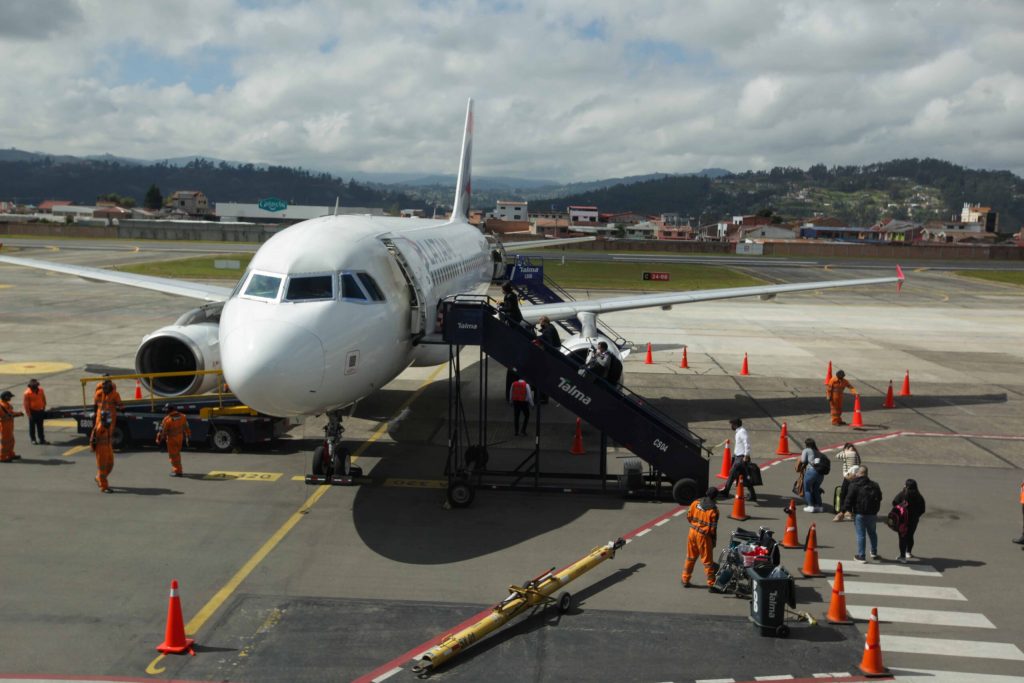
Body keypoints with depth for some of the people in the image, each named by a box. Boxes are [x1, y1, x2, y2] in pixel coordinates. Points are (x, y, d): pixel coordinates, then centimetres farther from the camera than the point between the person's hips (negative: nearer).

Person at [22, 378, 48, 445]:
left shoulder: (41, 390, -4)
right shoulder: (27, 393, -18)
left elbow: (44, 399, 10)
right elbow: (25, 405, -15)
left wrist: (44, 408, 11)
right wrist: (28, 414, -15)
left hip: (40, 411, 4)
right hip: (32, 411, -4)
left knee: (40, 426, 11)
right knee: (32, 426, 10)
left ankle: (41, 439, 17)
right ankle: (33, 439, 22)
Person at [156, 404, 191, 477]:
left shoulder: (167, 419, -22)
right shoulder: (182, 417, -4)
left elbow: (162, 430, -14)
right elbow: (186, 427, 7)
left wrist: (159, 439, -1)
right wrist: (187, 436, 20)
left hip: (171, 439, -6)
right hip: (180, 437, 6)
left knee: (173, 455, 3)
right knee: (177, 454, 21)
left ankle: (177, 471, 3)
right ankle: (178, 469, 30)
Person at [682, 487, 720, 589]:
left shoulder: (695, 503, -3)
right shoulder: (713, 510, -17)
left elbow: (688, 516, 4)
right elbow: (713, 527, -14)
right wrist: (714, 540, -1)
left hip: (693, 532, 5)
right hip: (704, 536, -5)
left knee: (690, 558, 19)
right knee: (707, 561, 6)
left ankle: (685, 580, 26)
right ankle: (710, 584, 10)